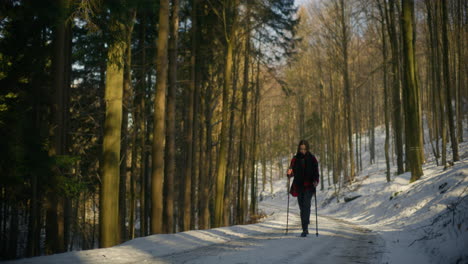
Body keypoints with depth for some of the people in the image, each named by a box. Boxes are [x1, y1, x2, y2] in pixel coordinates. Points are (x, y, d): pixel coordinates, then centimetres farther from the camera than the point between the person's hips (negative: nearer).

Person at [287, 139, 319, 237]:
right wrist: (289, 173, -15)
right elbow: (293, 172, 8)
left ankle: (305, 229, -23)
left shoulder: (312, 159, 1)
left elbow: (316, 172, 2)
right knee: (302, 207, 8)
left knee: (306, 205, -19)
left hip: (309, 186, -3)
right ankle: (305, 229, 19)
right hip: (299, 187, 3)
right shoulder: (295, 159, 6)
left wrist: (316, 181, -16)